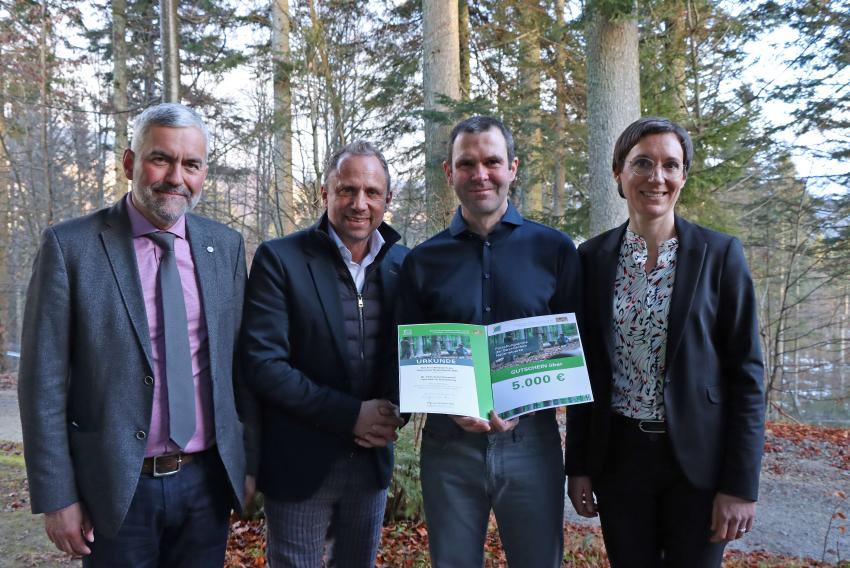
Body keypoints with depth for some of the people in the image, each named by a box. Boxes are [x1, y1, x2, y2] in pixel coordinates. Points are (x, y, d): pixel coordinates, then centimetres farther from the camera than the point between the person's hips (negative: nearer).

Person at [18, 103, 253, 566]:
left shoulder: (225, 246, 1)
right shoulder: (70, 246, -8)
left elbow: (240, 358, 6)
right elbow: (43, 381, -7)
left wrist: (249, 459, 7)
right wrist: (56, 496, -7)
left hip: (208, 481, 3)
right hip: (116, 489, -2)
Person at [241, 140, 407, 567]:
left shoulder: (402, 263, 2)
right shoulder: (279, 258, -11)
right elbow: (263, 364, -17)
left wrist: (394, 413, -10)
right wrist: (350, 414, -19)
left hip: (373, 460, 4)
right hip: (300, 462, -4)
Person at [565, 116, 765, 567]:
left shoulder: (720, 254, -6)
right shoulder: (593, 257, 0)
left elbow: (745, 373, -5)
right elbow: (584, 367, 4)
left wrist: (741, 483, -8)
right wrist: (579, 465, 3)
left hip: (698, 458, -1)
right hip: (618, 455, 2)